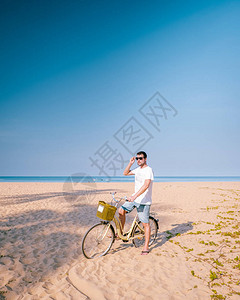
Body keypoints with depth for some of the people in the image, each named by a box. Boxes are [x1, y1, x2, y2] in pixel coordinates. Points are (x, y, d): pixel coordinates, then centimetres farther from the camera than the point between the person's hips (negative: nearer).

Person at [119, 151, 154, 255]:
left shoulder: (148, 170, -16)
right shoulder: (138, 169, 11)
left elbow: (146, 185, -28)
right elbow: (125, 173, 17)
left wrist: (134, 196, -36)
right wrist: (130, 163, 2)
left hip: (144, 201, -8)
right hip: (135, 198, 8)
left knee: (145, 224, 0)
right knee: (121, 210, -1)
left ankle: (146, 247, 11)